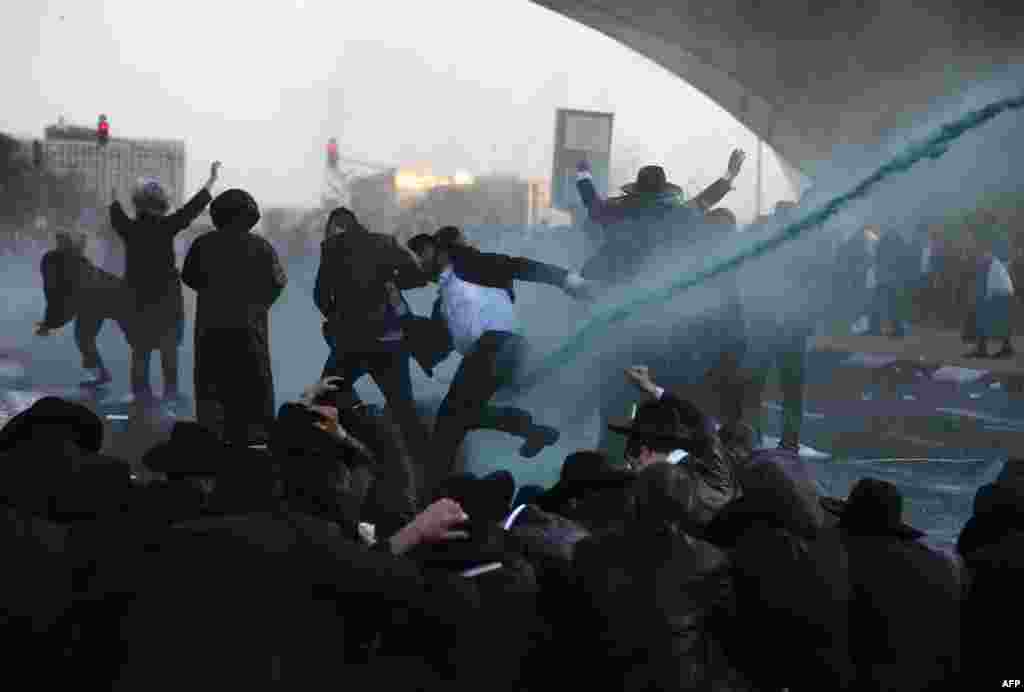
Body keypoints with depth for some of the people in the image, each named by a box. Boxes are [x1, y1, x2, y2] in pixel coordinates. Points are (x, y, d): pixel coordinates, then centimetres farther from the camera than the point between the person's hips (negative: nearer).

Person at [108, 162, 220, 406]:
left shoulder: (129, 228, -2)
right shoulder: (166, 227, -11)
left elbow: (116, 216, 20)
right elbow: (193, 207, -6)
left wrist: (115, 198, 42)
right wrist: (212, 180, 3)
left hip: (138, 295, 3)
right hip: (166, 294, -3)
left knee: (140, 345, 10)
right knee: (168, 344, 5)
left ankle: (141, 389, 11)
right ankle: (170, 389, 3)